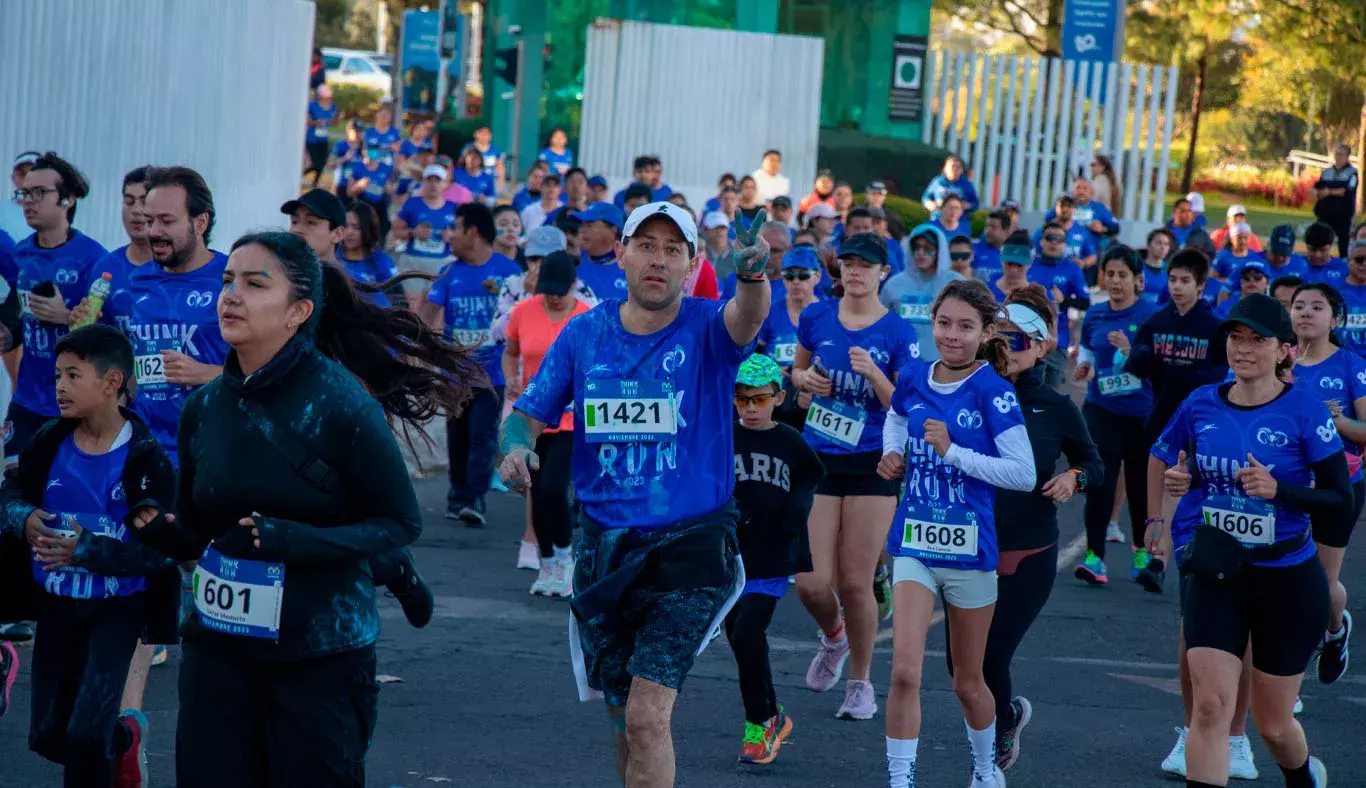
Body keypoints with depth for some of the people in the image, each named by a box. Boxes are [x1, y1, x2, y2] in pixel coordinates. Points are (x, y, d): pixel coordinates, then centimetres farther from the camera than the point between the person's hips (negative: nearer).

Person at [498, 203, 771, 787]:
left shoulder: (707, 330, -8)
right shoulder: (584, 333, 3)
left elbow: (746, 318, -31)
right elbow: (529, 413, 8)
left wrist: (753, 275, -54)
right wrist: (516, 448, -16)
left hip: (690, 547, -4)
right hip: (603, 548, 4)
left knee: (647, 716, -16)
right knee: (622, 716, 16)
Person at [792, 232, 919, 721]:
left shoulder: (898, 332, -6)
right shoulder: (816, 317, 2)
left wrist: (873, 373, -23)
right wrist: (807, 379, -3)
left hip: (872, 465, -2)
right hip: (818, 461, 2)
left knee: (855, 583, 0)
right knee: (811, 583, -5)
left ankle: (861, 682, 20)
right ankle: (833, 637, 30)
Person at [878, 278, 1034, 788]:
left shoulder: (992, 390, -13)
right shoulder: (914, 380, 0)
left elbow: (1024, 473, -18)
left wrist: (953, 451, -22)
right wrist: (893, 455, 6)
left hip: (970, 550, -2)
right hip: (914, 544, 2)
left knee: (968, 683, 14)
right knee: (904, 672, -15)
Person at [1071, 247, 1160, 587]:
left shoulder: (1151, 315, -6)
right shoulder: (1094, 316, 6)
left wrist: (1129, 350, -26)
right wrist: (1082, 367, 0)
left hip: (1142, 412, -2)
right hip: (1102, 409, 2)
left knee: (1140, 484, 10)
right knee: (1100, 482, -12)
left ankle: (1142, 552, 30)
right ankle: (1094, 556, -13)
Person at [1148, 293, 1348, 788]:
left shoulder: (1303, 410, -13)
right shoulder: (1201, 405, -2)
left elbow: (1340, 500, -13)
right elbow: (1162, 457, 18)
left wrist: (1278, 490, -27)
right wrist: (1175, 480, -3)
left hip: (1287, 581, -2)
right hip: (1214, 576, 2)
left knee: (1273, 723, 12)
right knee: (1211, 705, -13)